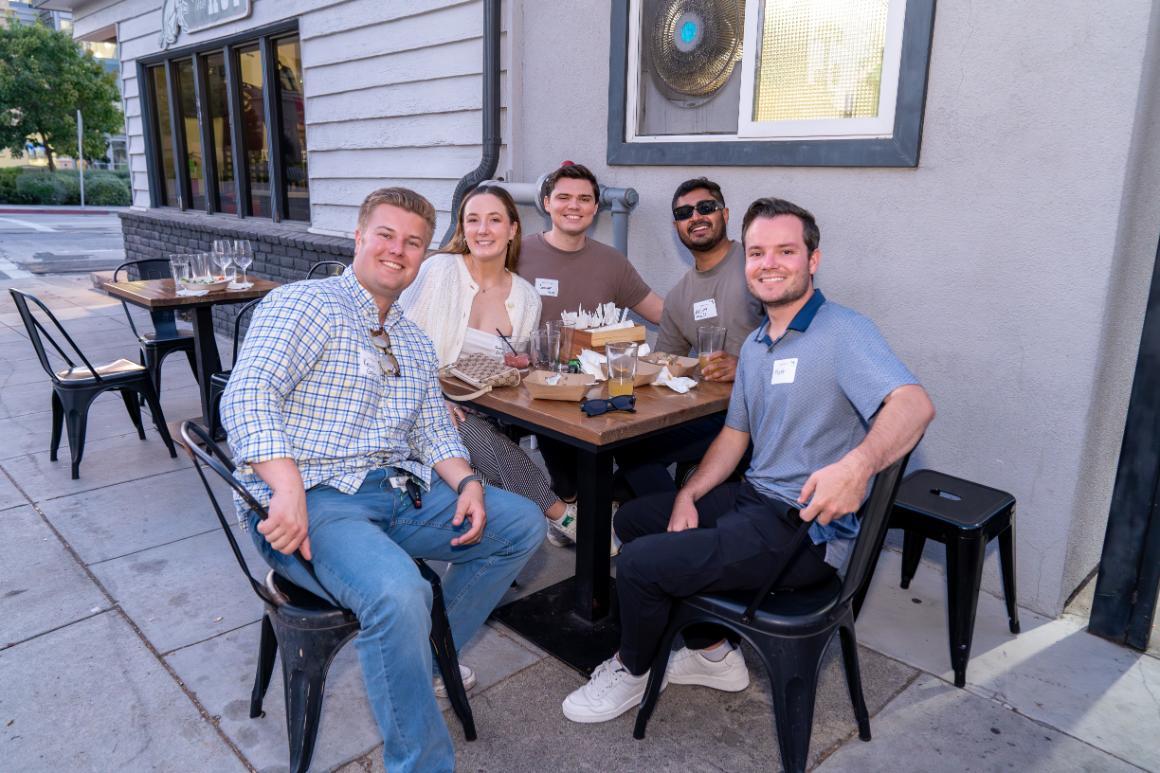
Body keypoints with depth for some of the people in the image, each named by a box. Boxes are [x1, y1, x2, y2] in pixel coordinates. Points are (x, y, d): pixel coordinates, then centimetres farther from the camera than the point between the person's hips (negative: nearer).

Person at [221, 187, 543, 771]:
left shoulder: (414, 342, 20)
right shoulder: (305, 304, -5)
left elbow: (434, 431, 18)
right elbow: (247, 397, -18)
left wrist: (467, 483, -2)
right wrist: (288, 490, -32)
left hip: (397, 491, 8)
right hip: (312, 500, -8)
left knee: (522, 523, 3)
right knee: (397, 592, -34)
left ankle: (428, 655, 17)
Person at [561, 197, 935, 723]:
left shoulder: (844, 333, -16)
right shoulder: (755, 345, 13)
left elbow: (914, 404, -32)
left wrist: (859, 463, -52)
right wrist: (689, 494, 2)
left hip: (806, 527, -9)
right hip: (753, 498, 9)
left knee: (640, 562, -16)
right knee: (634, 518, 13)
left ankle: (631, 671, 17)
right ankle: (712, 655, 22)